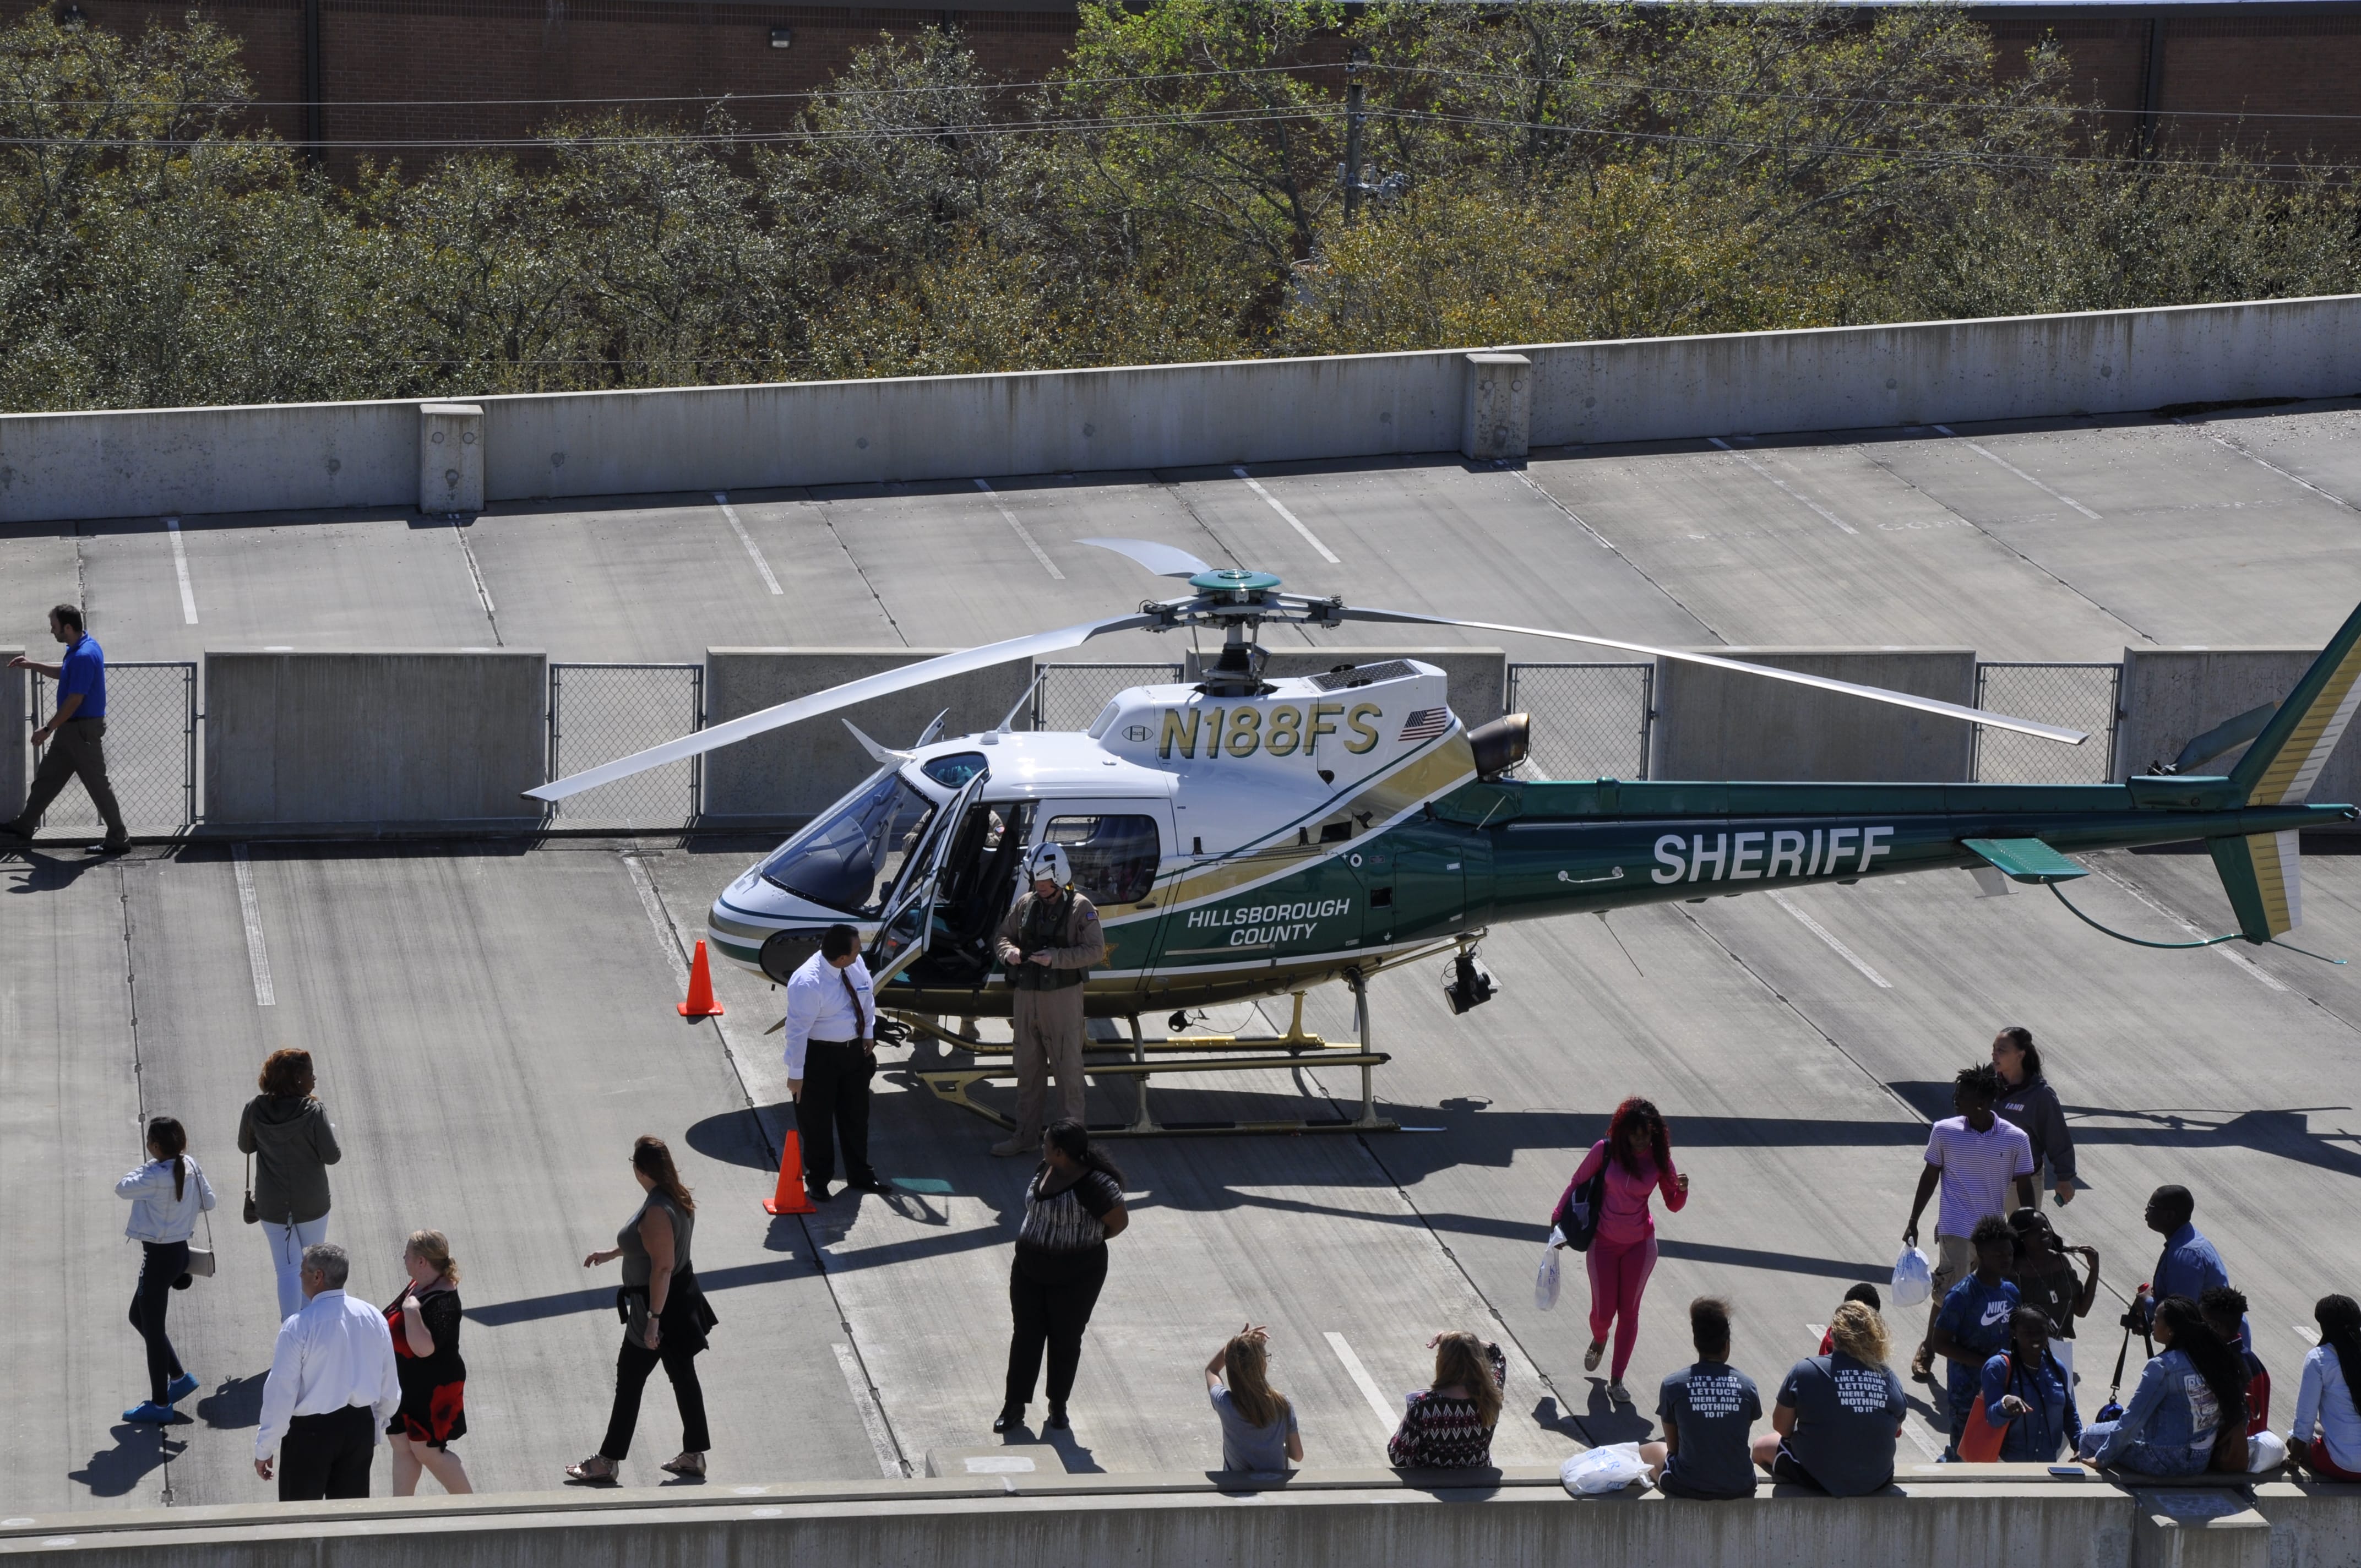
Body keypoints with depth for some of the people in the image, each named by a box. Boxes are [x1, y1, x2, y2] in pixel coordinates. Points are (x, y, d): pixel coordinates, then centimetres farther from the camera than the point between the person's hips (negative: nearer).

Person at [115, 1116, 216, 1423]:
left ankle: (160, 1404, 14)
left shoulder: (156, 1176, -27)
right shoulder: (190, 1167, -2)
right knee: (139, 1317, 24)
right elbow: (208, 1201, 10)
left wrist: (146, 1168, -1)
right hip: (178, 1250, 9)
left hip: (159, 1257, -9)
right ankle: (179, 1377, 28)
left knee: (153, 1328, 4)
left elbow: (122, 1188, -14)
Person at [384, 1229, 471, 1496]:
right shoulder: (419, 1285, 3)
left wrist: (412, 1311, -36)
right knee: (401, 1445, 14)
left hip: (433, 1389, -10)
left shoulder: (442, 1302, -27)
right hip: (406, 1384, 10)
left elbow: (424, 1348, -36)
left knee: (426, 1451, -2)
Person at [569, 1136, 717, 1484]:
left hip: (657, 1304, -10)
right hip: (681, 1297, 10)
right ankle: (694, 1454, 26)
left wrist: (654, 1319, -26)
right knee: (683, 1374, 17)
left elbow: (662, 1267, -29)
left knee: (629, 1380, 2)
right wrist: (611, 1254, 28)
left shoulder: (656, 1212, -28)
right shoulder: (678, 1197, 2)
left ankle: (607, 1462, 12)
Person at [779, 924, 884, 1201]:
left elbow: (867, 998, 10)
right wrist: (796, 1074, -21)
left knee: (856, 1115, 20)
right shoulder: (807, 983, -31)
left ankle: (859, 1175, 37)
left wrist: (869, 1034, 10)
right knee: (817, 1121, 8)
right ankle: (818, 1181, 27)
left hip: (855, 1051, 7)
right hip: (820, 1056, -7)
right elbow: (798, 1030, -26)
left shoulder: (856, 965, -10)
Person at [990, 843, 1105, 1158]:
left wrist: (1055, 958, -23)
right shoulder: (1026, 905, 8)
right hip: (1026, 994, 6)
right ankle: (1026, 1135, 22)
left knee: (1068, 1068, 0)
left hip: (1062, 996, -6)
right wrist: (1010, 952, -6)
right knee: (1028, 1069, 13)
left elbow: (1096, 951, -13)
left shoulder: (1080, 908, -8)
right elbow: (1004, 934, 17)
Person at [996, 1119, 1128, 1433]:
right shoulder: (1044, 1170, -2)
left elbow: (1119, 1221, -14)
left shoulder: (1093, 1184, -24)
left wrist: (1086, 1241, 0)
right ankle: (1014, 1405, 20)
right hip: (1029, 1268, 6)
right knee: (1025, 1335, 10)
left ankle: (1058, 1407, 27)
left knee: (1065, 1340, 10)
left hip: (1075, 1277, -6)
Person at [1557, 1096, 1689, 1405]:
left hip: (1639, 1245, 1)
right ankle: (1599, 1341, 42)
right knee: (1603, 1312, 4)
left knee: (1629, 1312, 5)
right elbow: (1578, 1182, 0)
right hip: (1604, 1242, -1)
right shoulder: (1606, 1151, -14)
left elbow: (1674, 1205, 0)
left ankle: (1616, 1380, 17)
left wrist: (1682, 1190, -22)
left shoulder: (1658, 1159, -9)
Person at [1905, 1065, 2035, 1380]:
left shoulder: (2016, 1140, -6)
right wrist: (1913, 1222, 9)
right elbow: (1930, 1177, 7)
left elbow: (2025, 1189, 3)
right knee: (1948, 1294, -6)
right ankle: (1928, 1350, 12)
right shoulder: (1945, 1132, -4)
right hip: (1954, 1229, -1)